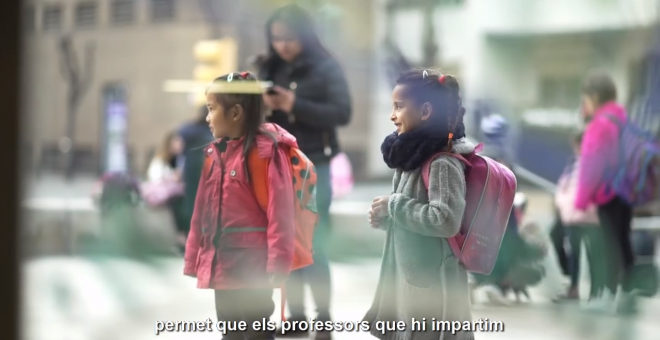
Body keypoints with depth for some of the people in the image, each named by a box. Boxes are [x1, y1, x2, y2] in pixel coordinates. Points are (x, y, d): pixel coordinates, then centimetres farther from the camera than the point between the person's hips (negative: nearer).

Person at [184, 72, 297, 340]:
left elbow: (280, 212, -16)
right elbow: (202, 211, 14)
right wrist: (194, 258, 13)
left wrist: (277, 262, -19)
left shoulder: (267, 150, -13)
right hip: (221, 265, 8)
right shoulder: (214, 153, 10)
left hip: (253, 267, -8)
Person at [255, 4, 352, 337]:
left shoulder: (326, 68, -3)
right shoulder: (270, 69, 8)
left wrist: (295, 105, -20)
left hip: (312, 167, -4)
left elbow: (342, 113, -12)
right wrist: (263, 106, -13)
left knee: (312, 246, -7)